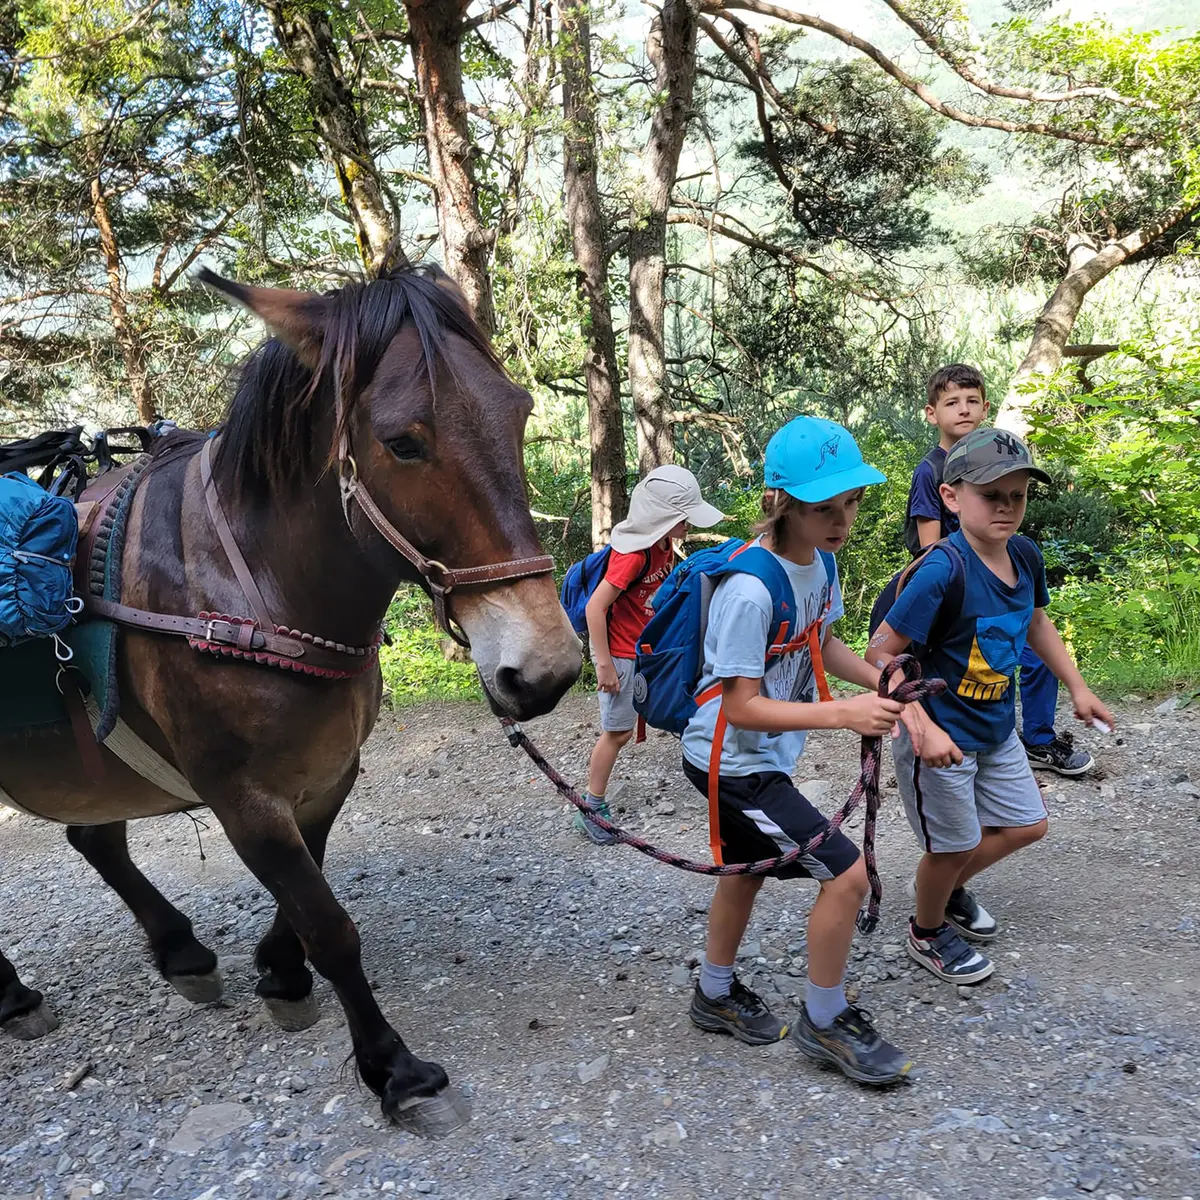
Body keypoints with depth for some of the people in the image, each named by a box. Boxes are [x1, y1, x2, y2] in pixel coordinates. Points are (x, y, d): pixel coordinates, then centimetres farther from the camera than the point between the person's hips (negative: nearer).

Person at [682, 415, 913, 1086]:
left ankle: (716, 995, 49)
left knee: (748, 871, 25)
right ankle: (826, 1023, 16)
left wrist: (877, 680, -3)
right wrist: (843, 714, -31)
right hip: (734, 761, -9)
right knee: (847, 874, -8)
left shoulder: (821, 560, -3)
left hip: (762, 758, 10)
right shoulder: (750, 589, -30)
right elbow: (741, 706, -27)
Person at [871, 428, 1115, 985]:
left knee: (1027, 826, 20)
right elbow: (880, 652, -27)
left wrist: (1078, 688, 17)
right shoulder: (942, 571, -29)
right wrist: (923, 729, -31)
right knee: (954, 845, 10)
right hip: (939, 738, -7)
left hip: (996, 728, 8)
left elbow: (1036, 622, 15)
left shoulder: (1025, 555, -6)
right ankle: (928, 931, 40)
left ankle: (951, 888, 46)